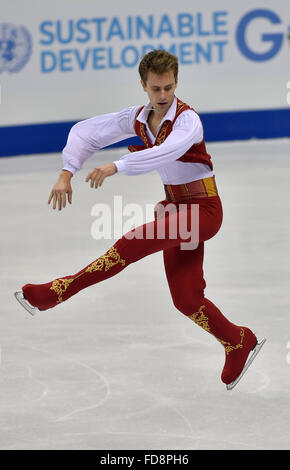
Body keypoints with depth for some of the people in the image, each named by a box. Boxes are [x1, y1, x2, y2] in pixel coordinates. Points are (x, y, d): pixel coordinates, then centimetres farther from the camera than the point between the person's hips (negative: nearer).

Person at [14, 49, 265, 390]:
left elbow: (167, 152, -41)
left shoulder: (187, 119, -20)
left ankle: (54, 293, -17)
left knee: (131, 245, -23)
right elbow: (86, 132, 6)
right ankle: (239, 343, 25)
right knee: (185, 300, 6)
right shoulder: (138, 118, 0)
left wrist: (116, 166, -50)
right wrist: (67, 173, -9)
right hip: (176, 207, 8)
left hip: (203, 209, -7)